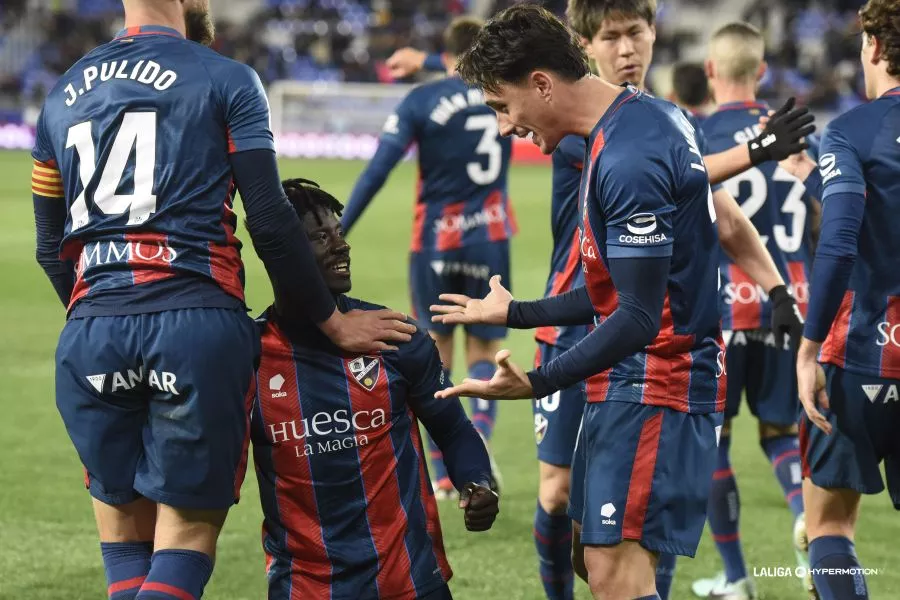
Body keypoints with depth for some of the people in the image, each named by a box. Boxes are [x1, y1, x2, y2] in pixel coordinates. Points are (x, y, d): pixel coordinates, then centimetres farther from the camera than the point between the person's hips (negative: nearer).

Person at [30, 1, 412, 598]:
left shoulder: (63, 95, 17)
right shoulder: (227, 82, 3)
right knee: (186, 542, 1)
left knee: (126, 544, 12)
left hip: (91, 329, 4)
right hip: (196, 323, -4)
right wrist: (333, 322, 8)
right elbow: (270, 223, -2)